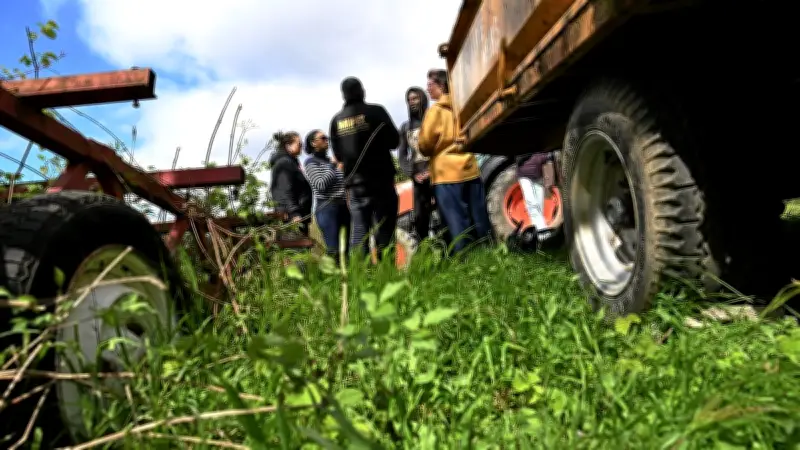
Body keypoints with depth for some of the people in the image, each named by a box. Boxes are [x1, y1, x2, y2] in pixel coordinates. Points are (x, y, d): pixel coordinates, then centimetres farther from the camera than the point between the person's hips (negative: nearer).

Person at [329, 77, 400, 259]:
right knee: (384, 227, -1)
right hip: (380, 179, -3)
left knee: (359, 228, 4)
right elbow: (394, 141, -1)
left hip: (354, 182, 3)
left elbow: (337, 155, 10)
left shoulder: (336, 120, 7)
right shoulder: (376, 111, -4)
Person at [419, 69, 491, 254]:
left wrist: (435, 152, 13)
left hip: (447, 173, -6)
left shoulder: (436, 110, -6)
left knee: (458, 225, -5)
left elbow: (425, 144, -6)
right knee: (480, 222, 8)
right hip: (470, 170, 6)